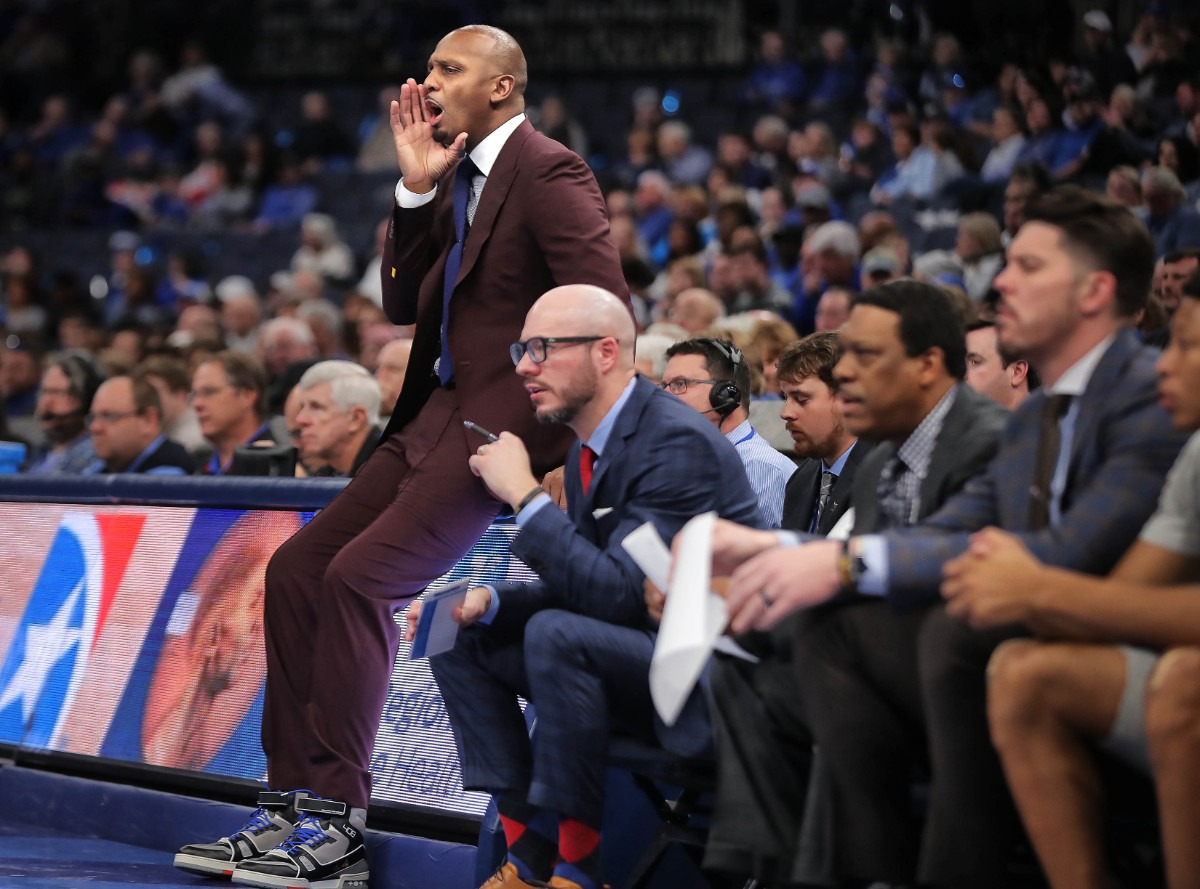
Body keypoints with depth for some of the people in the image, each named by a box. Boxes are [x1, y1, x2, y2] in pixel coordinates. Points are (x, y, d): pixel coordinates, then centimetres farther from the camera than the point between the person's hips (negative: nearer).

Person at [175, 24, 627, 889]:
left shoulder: (550, 174, -12)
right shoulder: (461, 178, 16)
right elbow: (405, 303, 12)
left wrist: (569, 442, -14)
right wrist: (417, 189, 1)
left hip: (500, 425, -10)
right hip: (434, 419, 10)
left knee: (358, 579, -20)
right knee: (296, 568, 4)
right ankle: (295, 804, 9)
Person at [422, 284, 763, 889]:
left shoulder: (678, 443, -20)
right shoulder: (586, 452, 9)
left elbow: (619, 595, -27)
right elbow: (577, 591, 14)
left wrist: (524, 494, -24)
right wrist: (484, 603, -4)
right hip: (639, 653, 10)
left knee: (557, 635, -32)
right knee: (461, 643, 5)